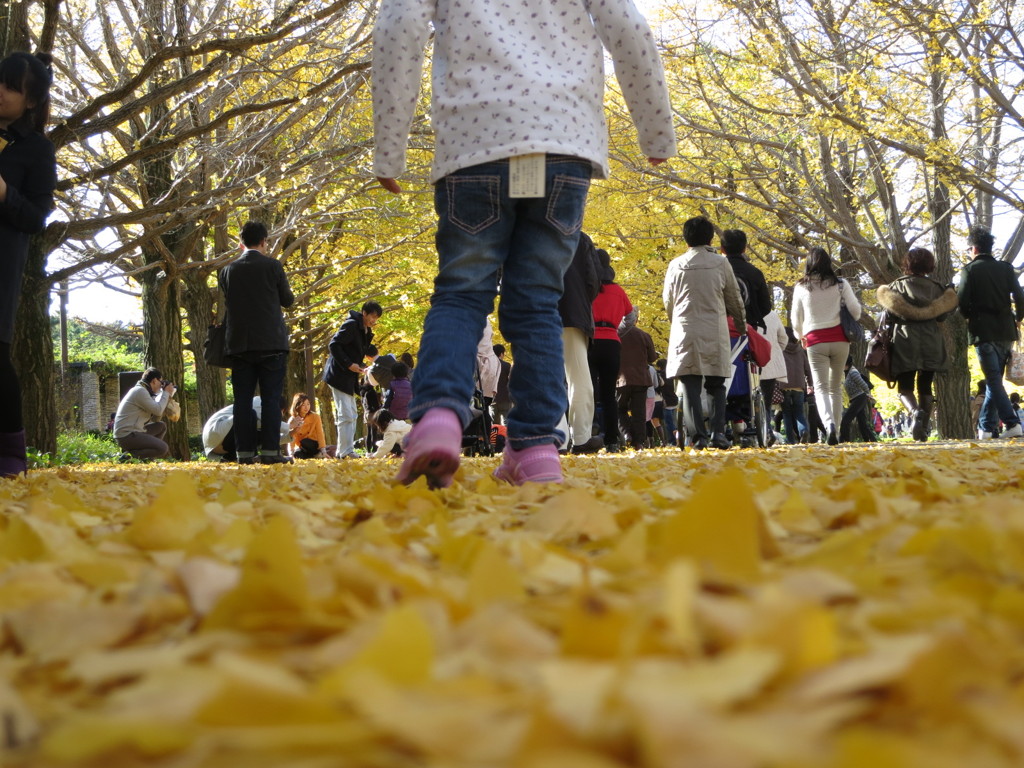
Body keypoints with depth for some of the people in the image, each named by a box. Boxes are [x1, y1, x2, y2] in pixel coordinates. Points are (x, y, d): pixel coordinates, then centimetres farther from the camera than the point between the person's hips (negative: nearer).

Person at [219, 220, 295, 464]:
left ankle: (245, 452, 2)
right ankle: (270, 450, -6)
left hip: (239, 343, 3)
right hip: (271, 342, -3)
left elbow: (227, 302, 15)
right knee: (271, 398, -1)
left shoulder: (228, 271, 6)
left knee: (242, 399, 4)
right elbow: (288, 299, 5)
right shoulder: (272, 266, -4)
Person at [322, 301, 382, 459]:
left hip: (349, 377, 10)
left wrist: (361, 367, 5)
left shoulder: (366, 332, 14)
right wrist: (349, 364, -21)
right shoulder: (351, 325, -14)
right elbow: (333, 345, -19)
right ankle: (345, 452, -10)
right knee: (346, 415, -12)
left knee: (351, 415, 10)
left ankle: (344, 451, 14)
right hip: (339, 375, -10)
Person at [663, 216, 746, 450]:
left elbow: (667, 300, 13)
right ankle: (718, 433, 0)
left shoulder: (676, 265, 4)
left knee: (690, 385, -1)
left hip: (685, 331, 0)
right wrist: (741, 323, 28)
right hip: (715, 331, 0)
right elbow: (734, 297, 11)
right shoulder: (720, 262, 2)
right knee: (716, 385, 9)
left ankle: (698, 435, -9)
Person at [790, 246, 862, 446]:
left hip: (815, 341, -1)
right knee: (835, 387, 13)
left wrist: (801, 336, 28)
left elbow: (795, 318, 9)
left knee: (821, 388, -5)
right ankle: (835, 429, 12)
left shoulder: (801, 287, 3)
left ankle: (829, 424, -30)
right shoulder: (840, 285, 3)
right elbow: (855, 309, -3)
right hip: (839, 340, 1)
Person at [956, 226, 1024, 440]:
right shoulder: (1006, 268, 6)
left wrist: (970, 317, 10)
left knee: (993, 380, -4)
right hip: (1006, 331, 4)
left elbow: (962, 303, -10)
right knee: (995, 379, 12)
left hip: (983, 331, -4)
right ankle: (985, 428, 15)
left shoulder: (969, 270, -5)